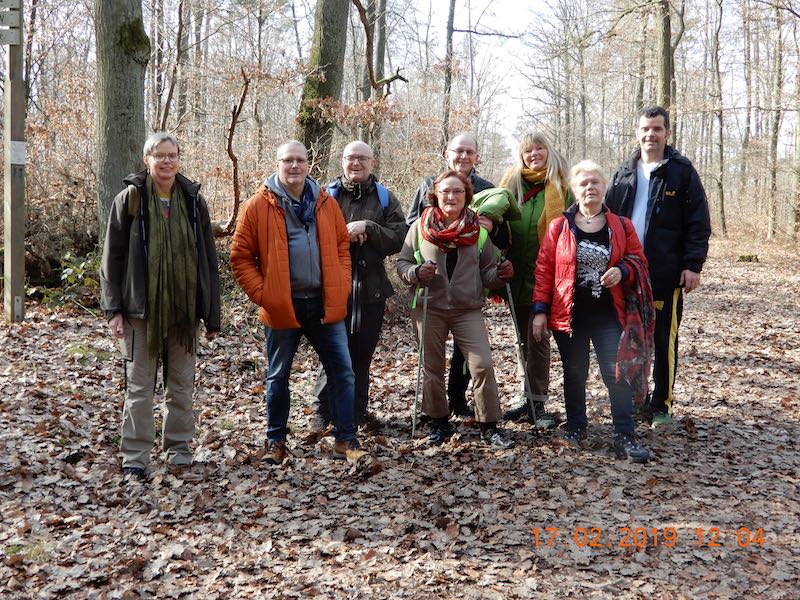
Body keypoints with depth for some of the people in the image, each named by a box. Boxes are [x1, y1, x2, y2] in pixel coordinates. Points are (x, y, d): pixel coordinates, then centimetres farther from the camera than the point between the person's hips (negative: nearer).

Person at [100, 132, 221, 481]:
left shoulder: (193, 200, 6)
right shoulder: (130, 199, 0)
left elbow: (208, 261, 7)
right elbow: (112, 256, -1)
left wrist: (212, 315, 4)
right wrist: (113, 309, -8)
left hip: (184, 308, 2)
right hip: (141, 308, -2)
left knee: (182, 384, 10)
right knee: (139, 386, 2)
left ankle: (178, 446, 24)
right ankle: (135, 456, 9)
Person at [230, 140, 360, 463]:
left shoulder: (325, 202, 6)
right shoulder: (258, 205, -4)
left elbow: (342, 246, 13)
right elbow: (241, 257, -3)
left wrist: (342, 288, 2)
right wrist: (261, 294, -10)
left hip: (326, 304, 3)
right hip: (281, 307, -2)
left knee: (342, 371, 3)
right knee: (278, 376, 11)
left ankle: (346, 439, 13)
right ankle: (275, 441, 25)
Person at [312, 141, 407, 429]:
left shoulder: (385, 198, 6)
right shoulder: (327, 195, 1)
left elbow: (399, 238, -4)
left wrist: (367, 227, -17)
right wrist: (343, 234, -18)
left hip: (371, 287, 2)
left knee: (362, 354, 13)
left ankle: (358, 410, 27)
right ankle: (324, 411, 14)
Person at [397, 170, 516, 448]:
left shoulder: (478, 230, 4)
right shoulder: (420, 227, 1)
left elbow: (486, 273, 8)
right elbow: (402, 263, 4)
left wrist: (500, 274, -14)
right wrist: (416, 273, -17)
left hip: (468, 309, 0)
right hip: (429, 309, 0)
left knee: (483, 365, -9)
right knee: (432, 368, 9)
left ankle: (489, 426, 3)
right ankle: (439, 423, 24)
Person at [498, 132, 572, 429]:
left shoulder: (561, 187, 1)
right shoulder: (512, 184, 9)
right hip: (517, 273, 4)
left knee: (537, 338, -3)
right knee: (524, 339, 11)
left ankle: (536, 402, 3)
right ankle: (530, 396, 22)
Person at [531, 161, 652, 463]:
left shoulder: (621, 226, 4)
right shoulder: (558, 228, 0)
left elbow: (639, 262, 10)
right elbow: (544, 270, 0)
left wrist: (622, 271, -13)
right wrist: (540, 310, -4)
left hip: (608, 316, 0)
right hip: (569, 315, 0)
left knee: (617, 374, -5)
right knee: (574, 374, 11)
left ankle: (625, 436, 0)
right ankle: (576, 429, 26)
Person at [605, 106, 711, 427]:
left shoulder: (682, 171, -1)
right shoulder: (624, 173, 11)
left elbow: (699, 223, -4)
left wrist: (693, 265, -11)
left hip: (667, 274, -4)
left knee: (665, 342, 3)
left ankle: (661, 405, 13)